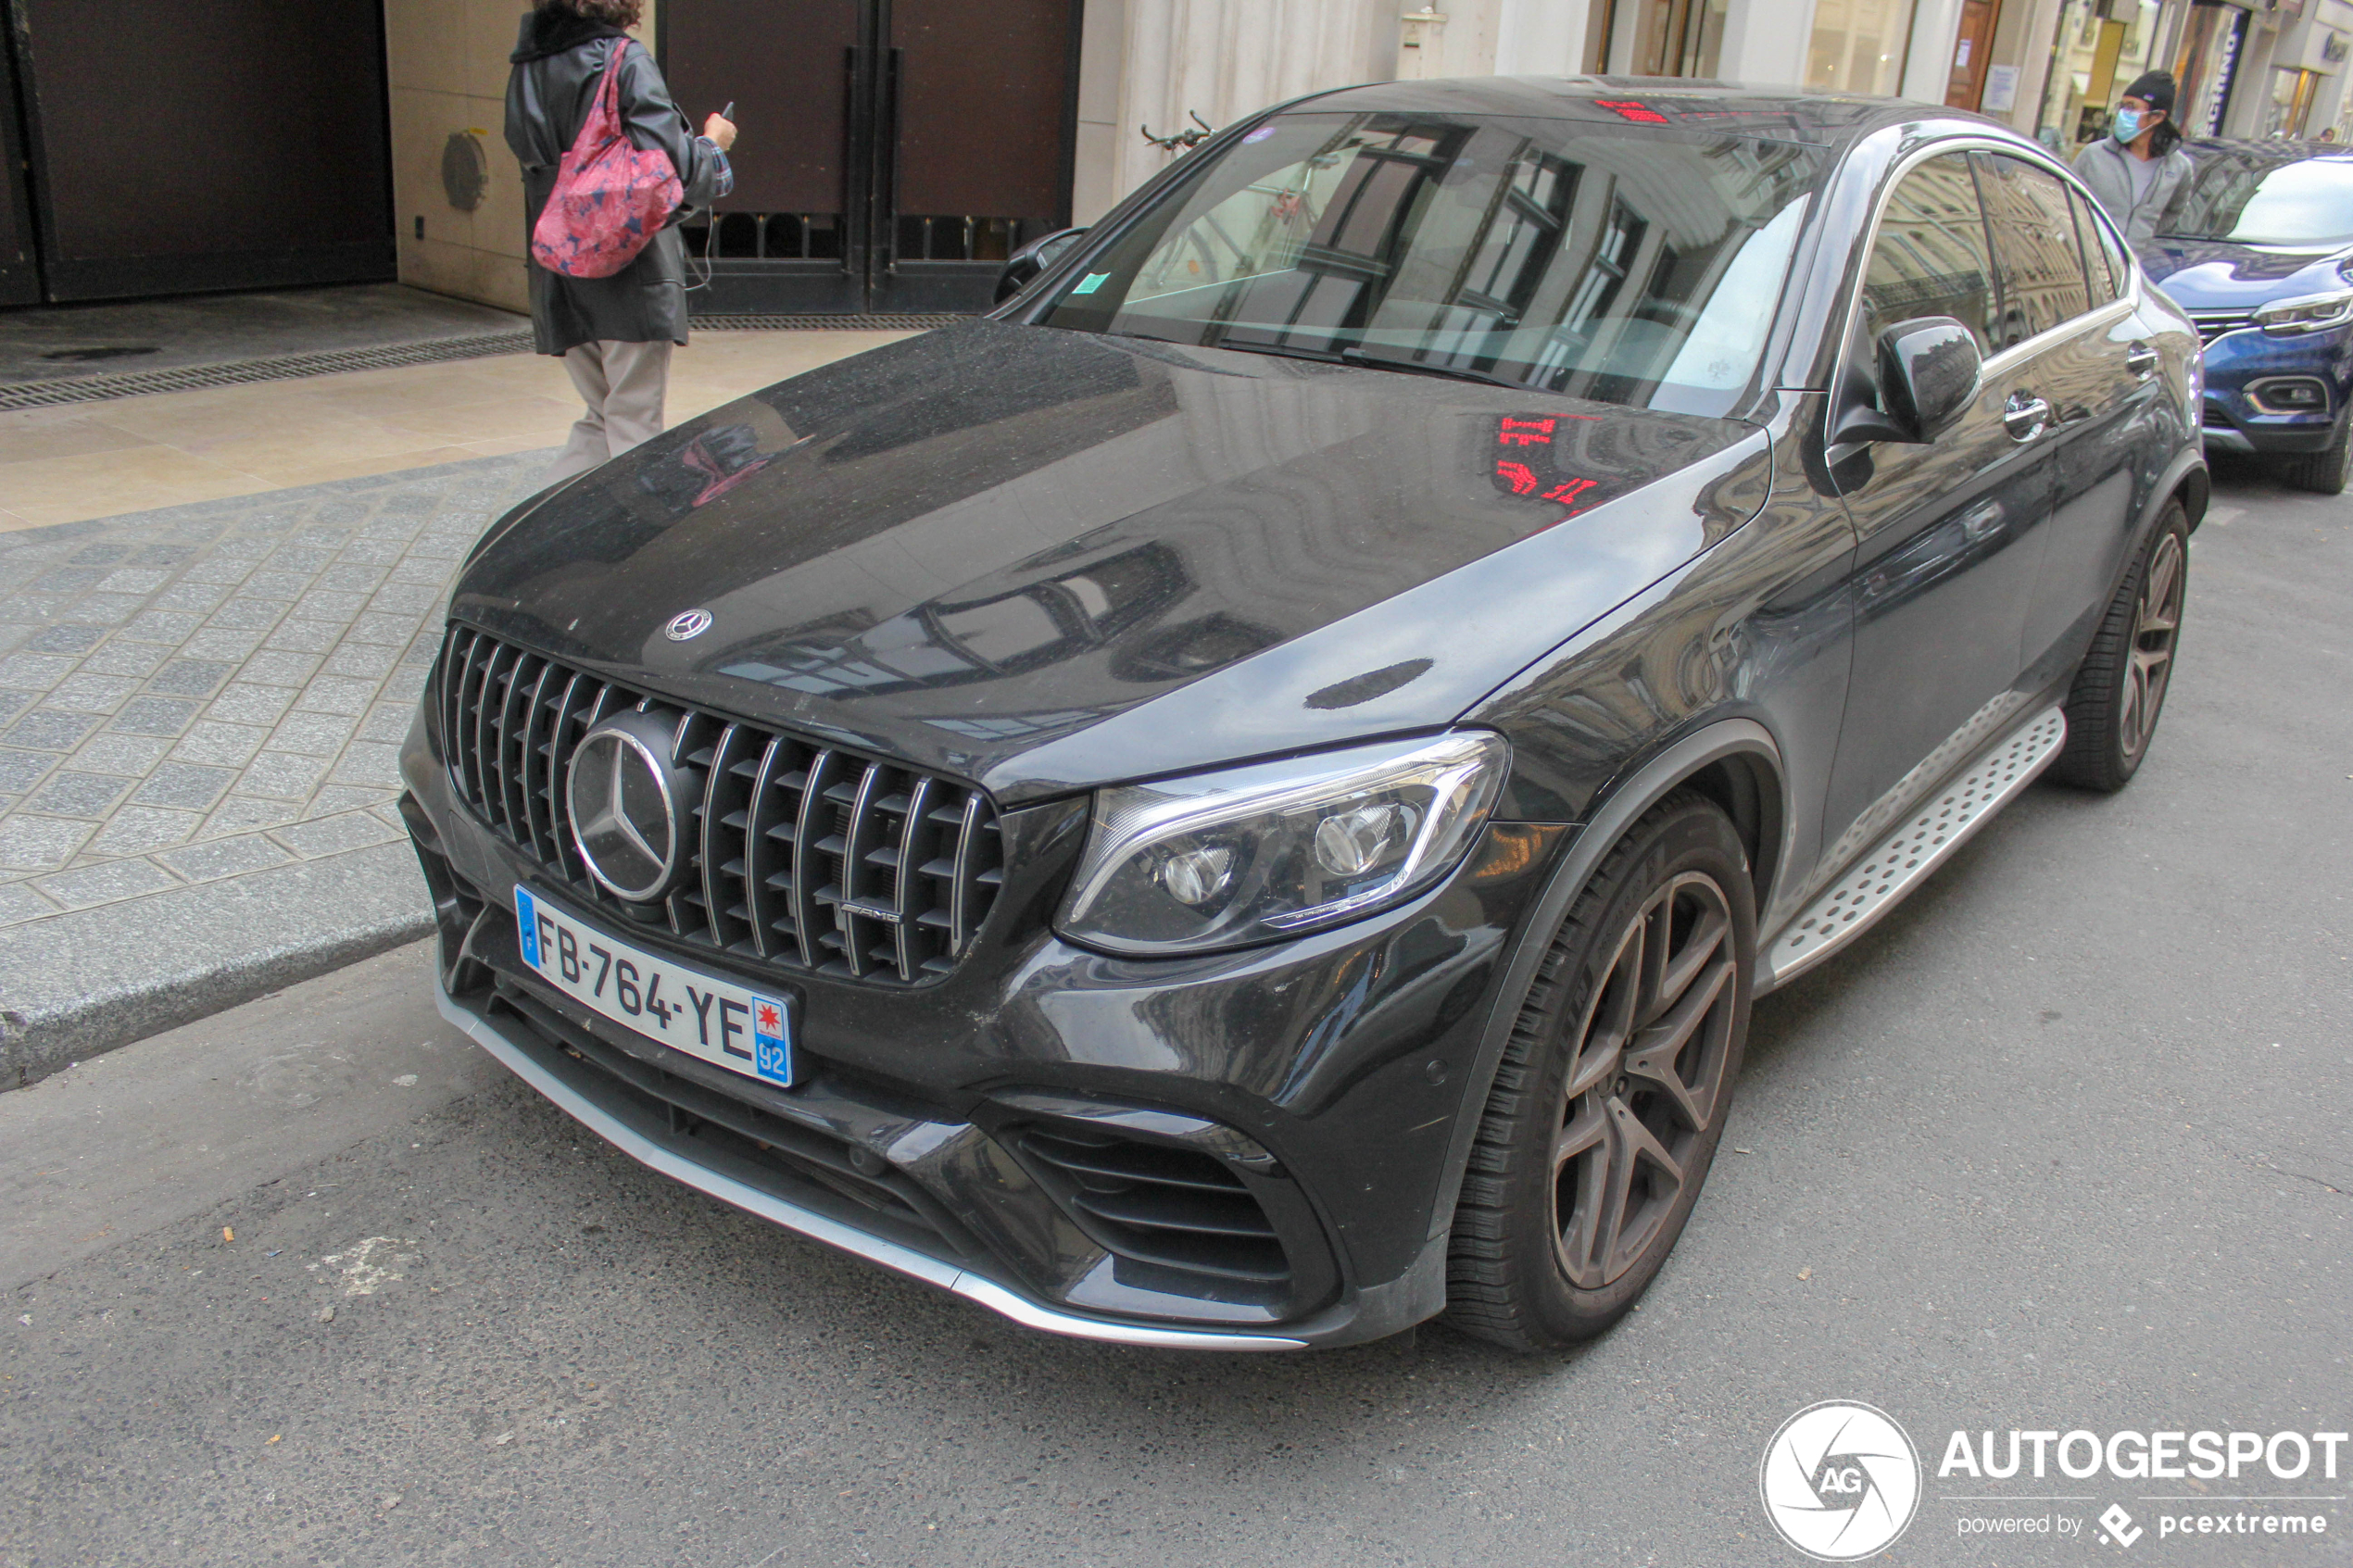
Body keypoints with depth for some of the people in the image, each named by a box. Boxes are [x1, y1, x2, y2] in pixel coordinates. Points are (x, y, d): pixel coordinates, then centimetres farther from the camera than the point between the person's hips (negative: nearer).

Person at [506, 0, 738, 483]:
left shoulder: (527, 68, 10)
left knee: (601, 417, 19)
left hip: (559, 277, 6)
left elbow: (535, 161, 16)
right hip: (630, 275, -6)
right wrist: (713, 142, 4)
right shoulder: (625, 62, -10)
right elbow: (672, 166, -16)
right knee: (634, 425, 2)